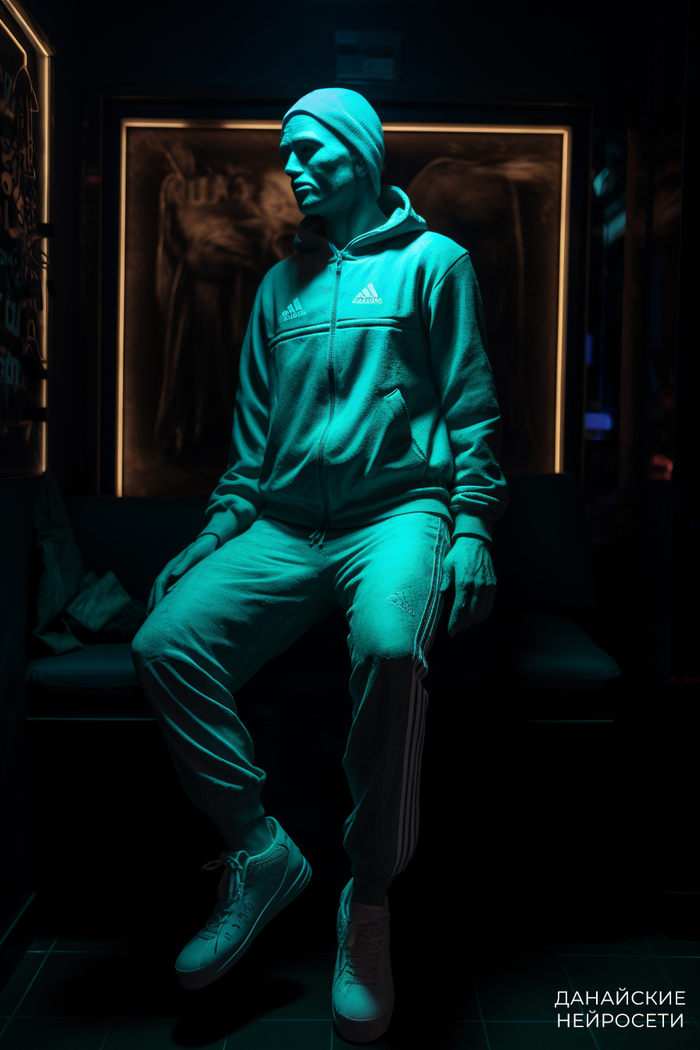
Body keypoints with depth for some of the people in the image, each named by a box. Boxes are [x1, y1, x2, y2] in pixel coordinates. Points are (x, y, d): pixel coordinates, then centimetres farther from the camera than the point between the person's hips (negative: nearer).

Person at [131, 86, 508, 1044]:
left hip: (398, 509, -5)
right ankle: (261, 856, -5)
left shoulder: (433, 261, 11)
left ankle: (369, 901, -18)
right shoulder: (281, 284, 24)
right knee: (166, 642, -19)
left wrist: (472, 526, -9)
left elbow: (473, 405, 4)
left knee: (388, 646, -37)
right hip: (284, 526, 5)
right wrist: (219, 528, 11)